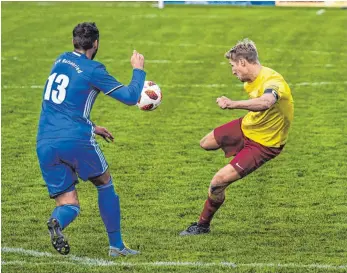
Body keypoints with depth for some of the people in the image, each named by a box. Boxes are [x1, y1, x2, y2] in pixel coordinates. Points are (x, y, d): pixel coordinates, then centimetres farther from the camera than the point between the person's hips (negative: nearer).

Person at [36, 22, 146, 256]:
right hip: (76, 140, -5)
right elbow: (130, 97, -3)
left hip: (45, 144, 5)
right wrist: (138, 69, 14)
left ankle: (56, 222, -26)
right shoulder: (92, 70, -4)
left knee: (69, 205, 9)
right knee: (105, 184, 20)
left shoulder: (61, 61, 17)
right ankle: (116, 245, 20)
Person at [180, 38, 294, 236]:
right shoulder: (252, 81, -6)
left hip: (264, 144, -9)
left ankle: (203, 225, 10)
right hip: (246, 127, 9)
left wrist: (234, 104, -70)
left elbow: (266, 102, -58)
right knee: (206, 144, 26)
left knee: (219, 181, -14)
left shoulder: (272, 81, -34)